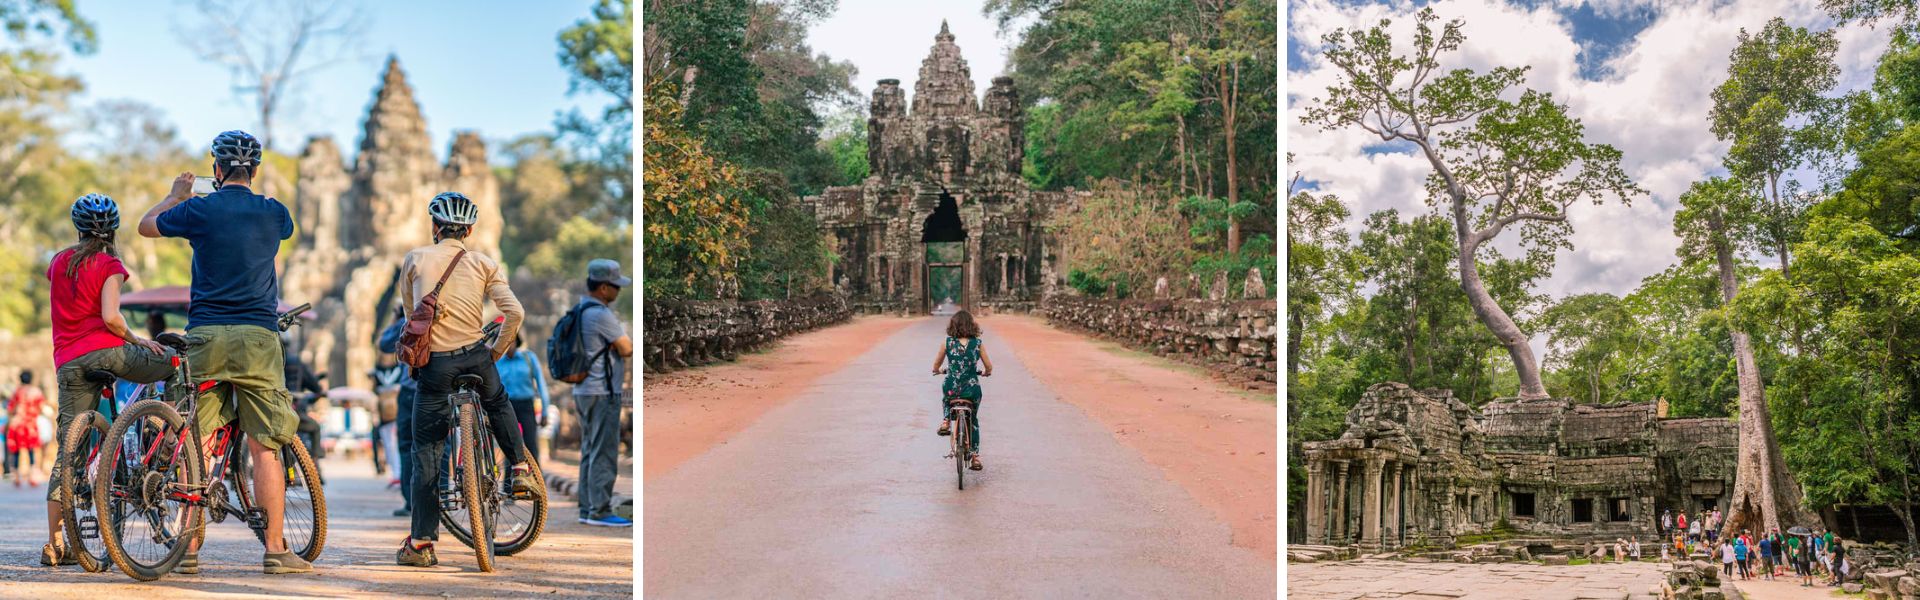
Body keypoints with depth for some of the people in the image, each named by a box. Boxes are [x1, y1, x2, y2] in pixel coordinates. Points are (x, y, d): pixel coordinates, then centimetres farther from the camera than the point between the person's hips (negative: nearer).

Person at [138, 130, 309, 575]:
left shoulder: (199, 210, 1)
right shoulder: (273, 213, 4)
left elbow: (146, 225, 20)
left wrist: (177, 194, 38)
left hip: (205, 337, 0)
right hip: (257, 337, 0)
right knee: (265, 446, 2)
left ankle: (189, 550, 7)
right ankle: (275, 549, 1)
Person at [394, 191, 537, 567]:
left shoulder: (415, 259, 4)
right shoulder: (484, 265, 3)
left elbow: (408, 307, 19)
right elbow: (514, 312, -7)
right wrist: (499, 349, 9)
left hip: (433, 364, -1)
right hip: (475, 357, 1)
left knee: (426, 451, 4)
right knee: (499, 406, 34)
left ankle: (421, 542, 4)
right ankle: (520, 471, 25)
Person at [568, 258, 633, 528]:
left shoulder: (580, 309, 12)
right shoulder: (601, 314, -18)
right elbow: (626, 349, -15)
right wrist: (628, 340, 4)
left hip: (583, 391, 10)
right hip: (602, 392, -10)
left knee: (590, 451, 14)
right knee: (604, 453, -5)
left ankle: (587, 509, 18)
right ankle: (599, 511, -3)